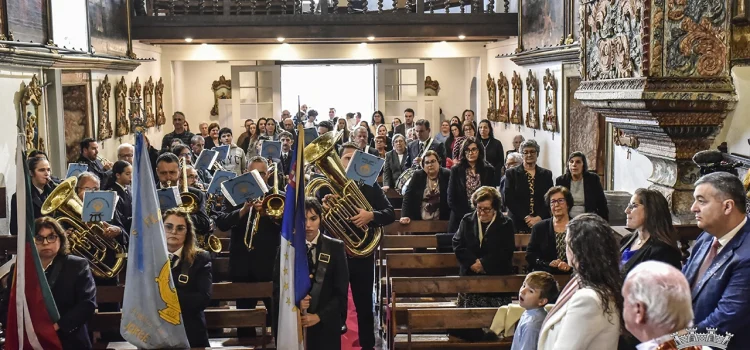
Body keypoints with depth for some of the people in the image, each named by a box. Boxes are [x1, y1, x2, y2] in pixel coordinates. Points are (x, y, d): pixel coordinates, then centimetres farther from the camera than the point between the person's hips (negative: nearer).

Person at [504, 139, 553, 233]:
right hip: (518, 223, -1)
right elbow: (509, 199, -2)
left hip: (541, 222, 1)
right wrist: (526, 217, -9)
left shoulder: (546, 174, 12)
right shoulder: (511, 173, 6)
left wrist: (539, 218, -9)